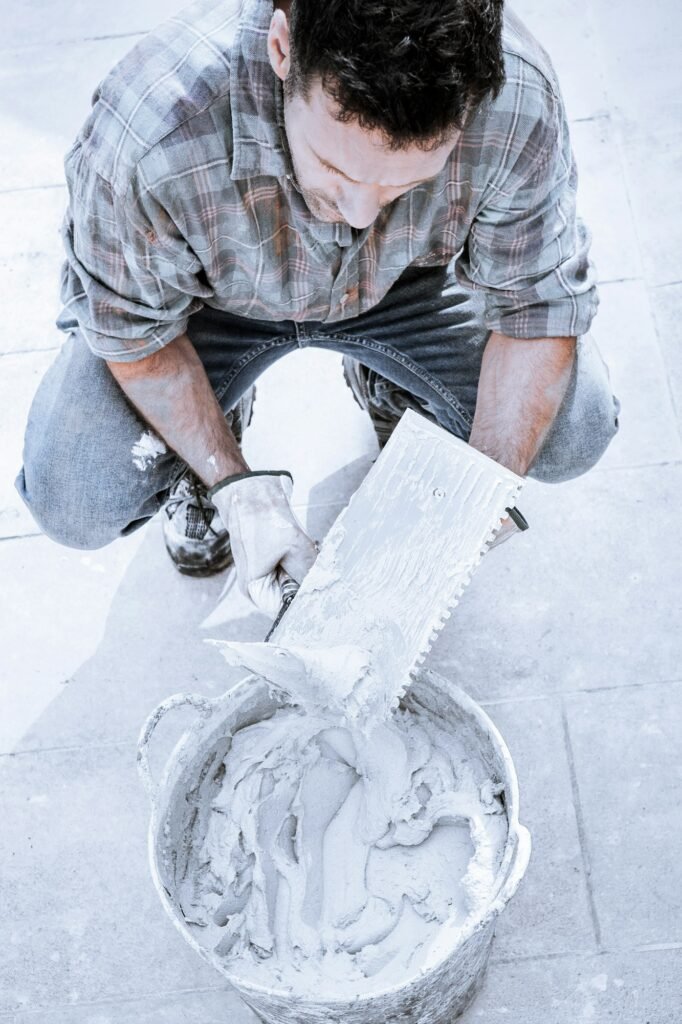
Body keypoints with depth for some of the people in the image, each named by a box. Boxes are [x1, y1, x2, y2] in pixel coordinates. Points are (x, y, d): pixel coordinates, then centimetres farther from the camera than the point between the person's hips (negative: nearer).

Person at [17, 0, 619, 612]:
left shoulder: (517, 107, -34)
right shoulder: (146, 134, -39)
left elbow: (540, 308, -19)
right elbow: (134, 329, -19)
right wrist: (235, 488, -26)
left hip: (408, 281, 2)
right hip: (216, 299, -1)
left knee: (573, 433, -14)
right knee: (71, 502, -18)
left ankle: (389, 389, 18)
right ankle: (213, 423, 16)